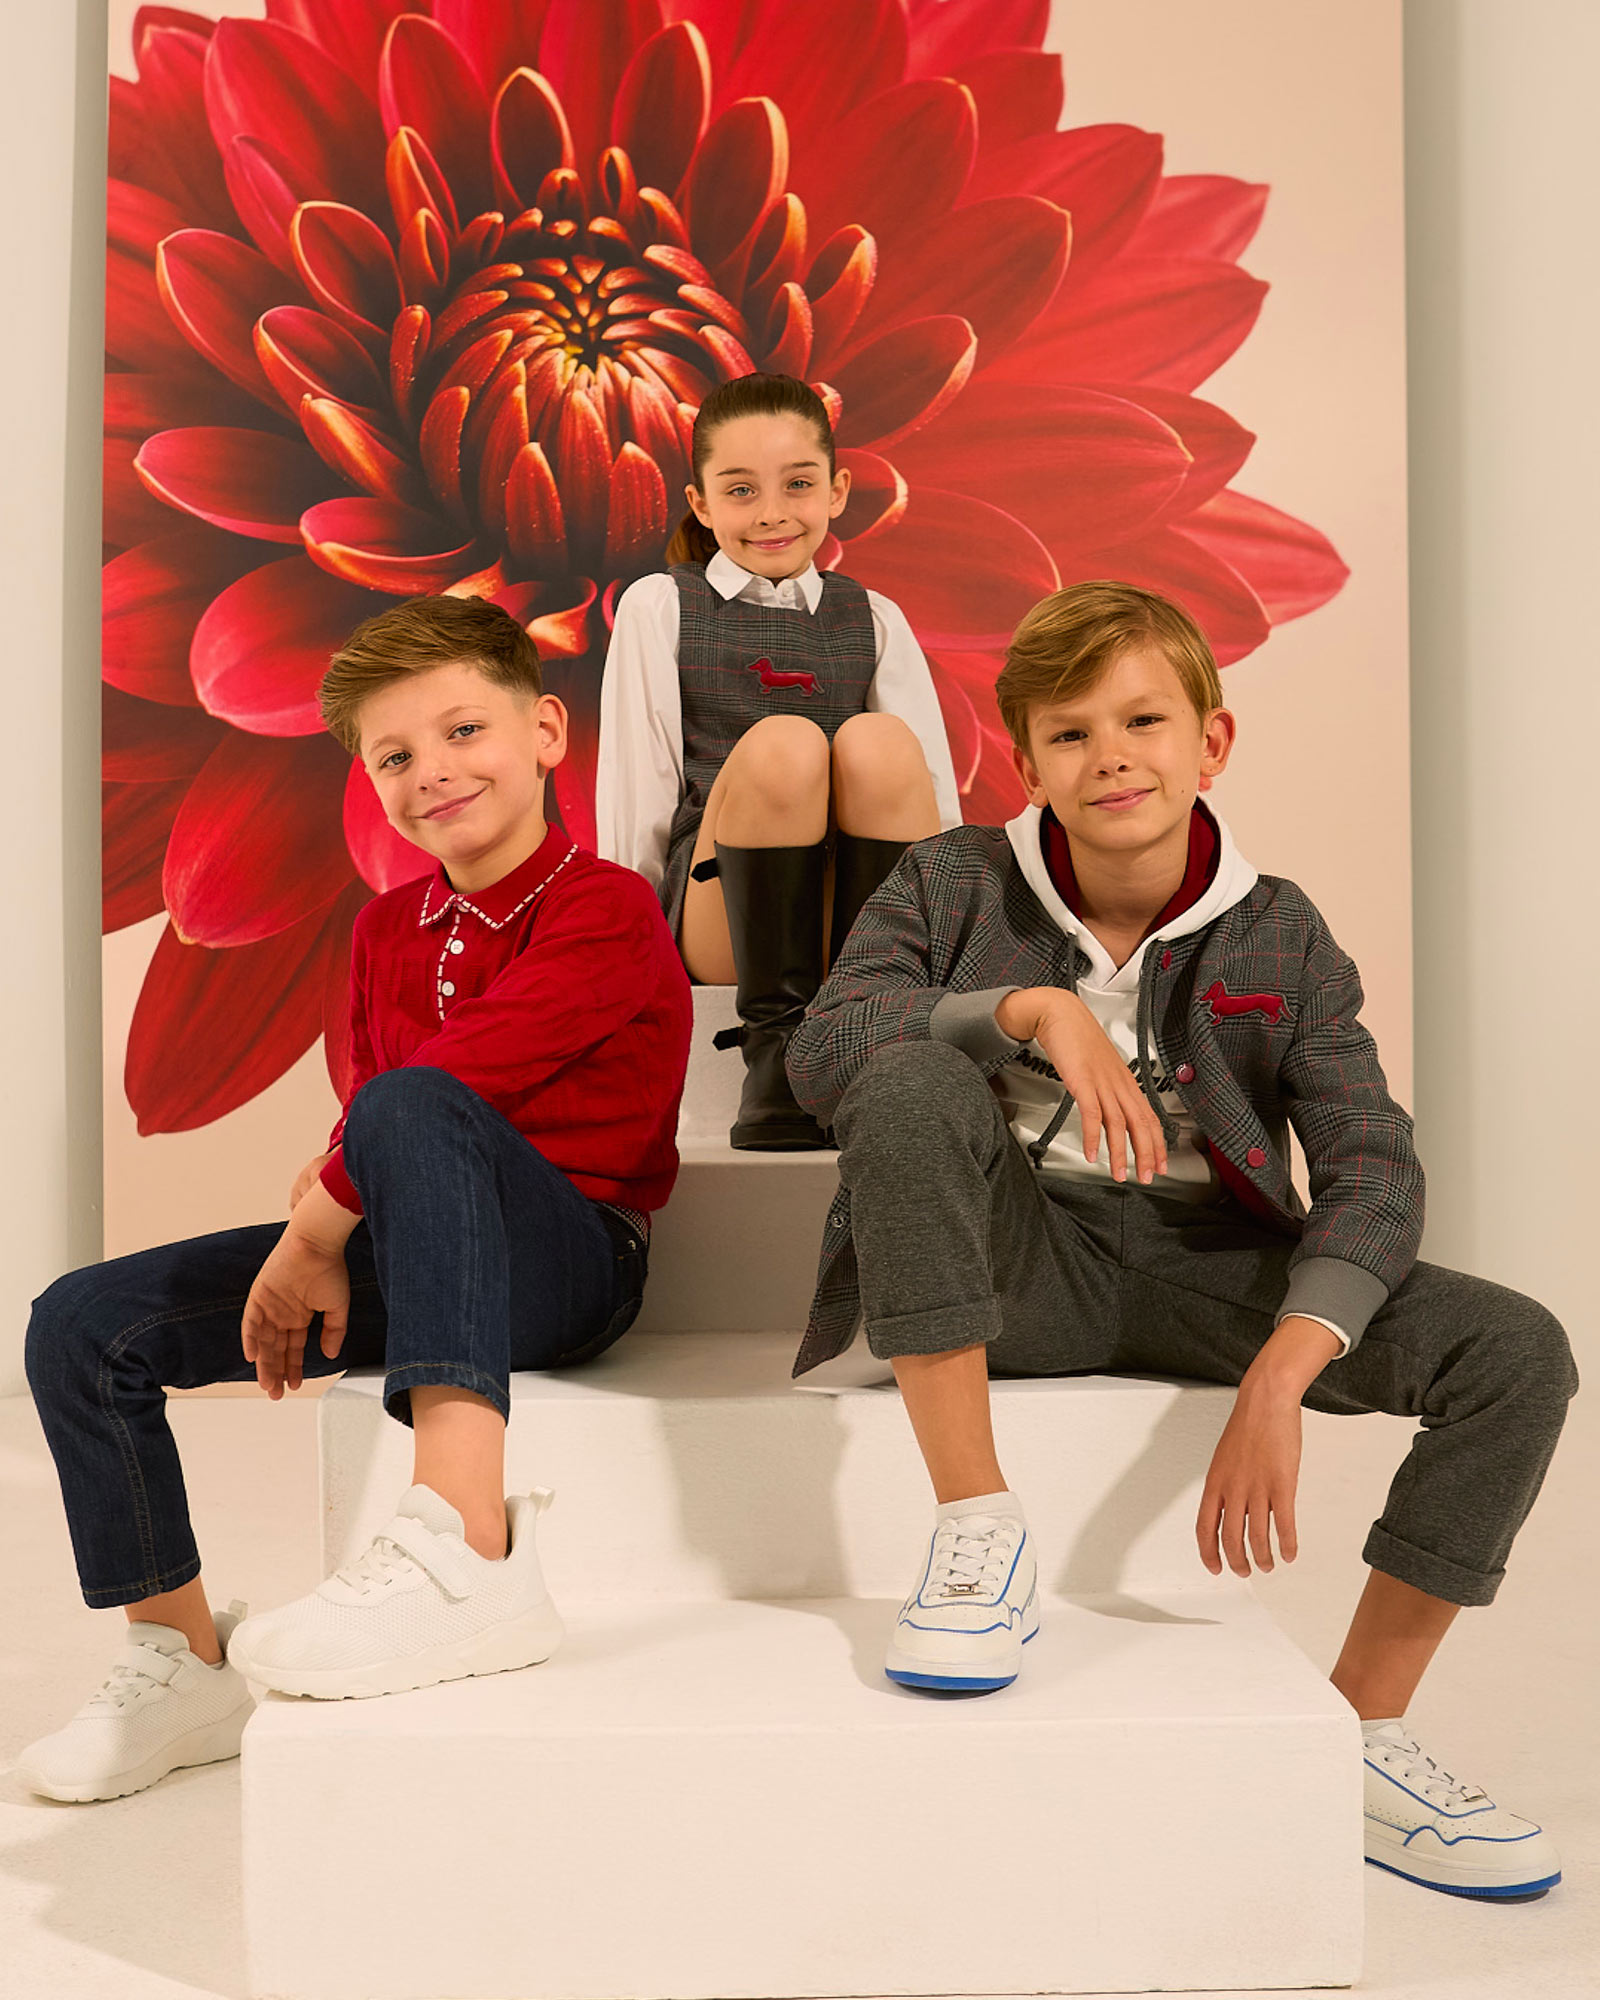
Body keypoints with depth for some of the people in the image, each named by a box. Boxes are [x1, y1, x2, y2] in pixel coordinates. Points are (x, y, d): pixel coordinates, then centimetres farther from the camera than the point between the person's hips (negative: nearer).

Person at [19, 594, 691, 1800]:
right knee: (81, 1325, 0)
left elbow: (458, 1075, -21)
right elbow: (362, 1122, 16)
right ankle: (183, 1664, 13)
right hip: (400, 1258, 8)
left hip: (566, 1261, -7)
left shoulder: (608, 910, -10)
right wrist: (321, 1245, -3)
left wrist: (315, 1226, -16)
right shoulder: (387, 932, 13)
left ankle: (468, 1555, -50)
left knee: (411, 1107, -39)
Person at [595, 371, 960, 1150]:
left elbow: (935, 793, 11)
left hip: (862, 913, 2)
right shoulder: (659, 608, 11)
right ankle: (777, 1037, -26)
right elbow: (634, 791, 7)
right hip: (714, 914, -2)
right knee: (782, 744, -30)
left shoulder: (875, 621, 17)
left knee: (878, 743, -27)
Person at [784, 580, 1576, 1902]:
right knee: (912, 1083, -33)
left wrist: (1276, 1380, -25)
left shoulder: (1280, 937, -2)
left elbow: (1373, 1172, -10)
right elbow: (823, 1049, -18)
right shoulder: (957, 885, -3)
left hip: (1203, 1271, 2)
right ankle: (977, 1532, -24)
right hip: (1015, 1264, -2)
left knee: (1518, 1352, -15)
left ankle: (1363, 1727, 2)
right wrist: (1034, 1008, -30)